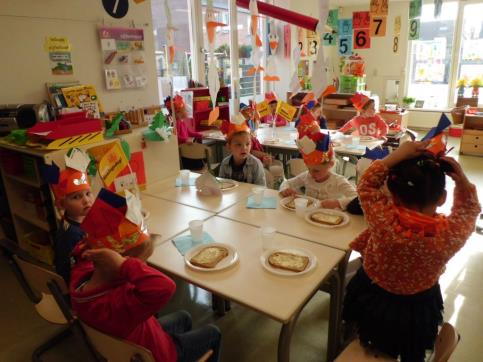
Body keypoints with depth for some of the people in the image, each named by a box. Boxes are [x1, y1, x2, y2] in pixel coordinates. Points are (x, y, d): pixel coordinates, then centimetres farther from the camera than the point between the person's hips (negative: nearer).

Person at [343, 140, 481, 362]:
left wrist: (397, 155, -27)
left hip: (371, 300, 1)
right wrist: (462, 181, -23)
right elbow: (469, 210, -8)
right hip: (418, 309, 0)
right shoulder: (450, 234, -35)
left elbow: (366, 184, -20)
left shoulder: (384, 219, -41)